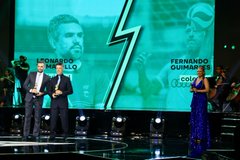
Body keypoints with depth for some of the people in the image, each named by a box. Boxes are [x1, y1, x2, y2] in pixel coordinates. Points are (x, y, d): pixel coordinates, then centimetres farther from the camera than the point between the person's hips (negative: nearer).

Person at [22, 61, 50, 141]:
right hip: (29, 98, 0)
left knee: (37, 117, 1)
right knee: (27, 116, 0)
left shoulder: (47, 78, 3)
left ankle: (35, 134, 7)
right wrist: (31, 90, -13)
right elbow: (25, 85, 4)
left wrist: (42, 93, -12)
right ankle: (26, 135, 2)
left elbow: (48, 90, 7)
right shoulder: (31, 74, 5)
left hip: (39, 99, 0)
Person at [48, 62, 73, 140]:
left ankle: (65, 135, 4)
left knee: (64, 119, -2)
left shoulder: (66, 79, 6)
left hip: (63, 102, -2)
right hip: (54, 101, 2)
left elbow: (70, 91, 0)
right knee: (53, 119, -2)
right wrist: (52, 94, -7)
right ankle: (52, 135, 1)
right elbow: (49, 91, 15)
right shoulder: (52, 79, 14)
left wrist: (62, 92, -13)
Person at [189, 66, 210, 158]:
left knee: (200, 118, -9)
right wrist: (192, 89, -7)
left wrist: (198, 90, -21)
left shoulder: (204, 80, -6)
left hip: (202, 100, -7)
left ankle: (200, 138, -10)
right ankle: (194, 138, 10)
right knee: (193, 118, 5)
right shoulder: (195, 79, 14)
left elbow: (207, 89, -15)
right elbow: (191, 89, 15)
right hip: (194, 99, 7)